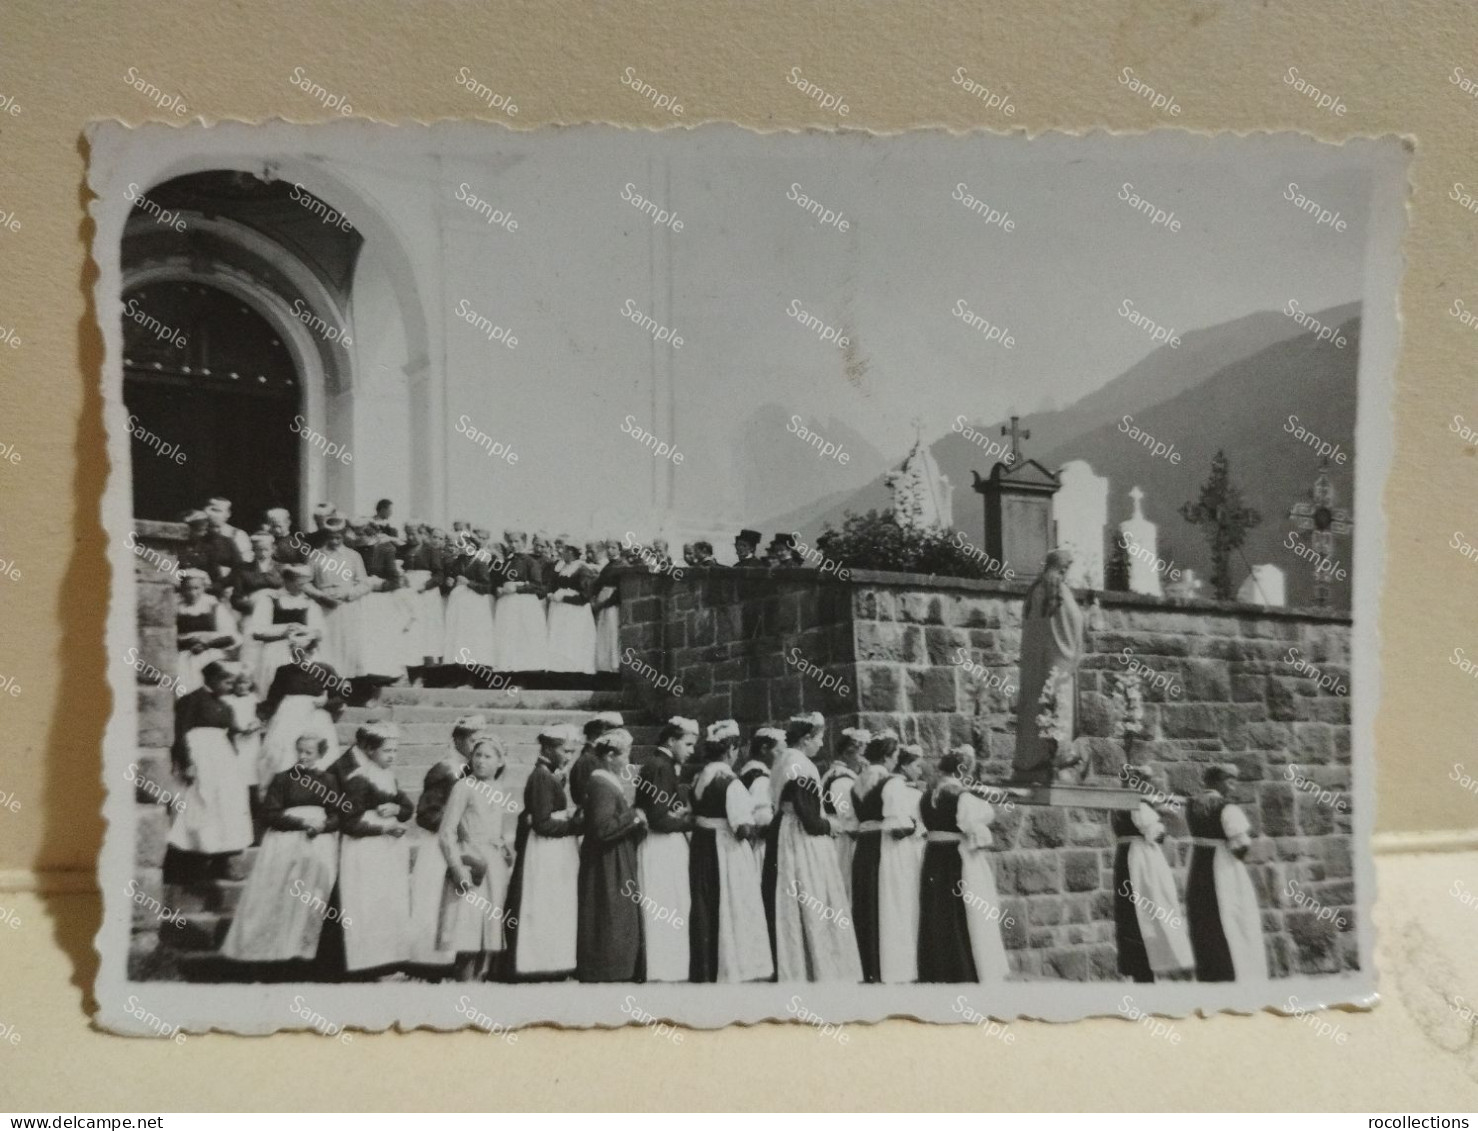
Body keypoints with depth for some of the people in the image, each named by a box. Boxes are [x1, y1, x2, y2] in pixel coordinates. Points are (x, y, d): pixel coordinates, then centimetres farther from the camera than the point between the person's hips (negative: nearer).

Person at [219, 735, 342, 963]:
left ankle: (303, 942, -19)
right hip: (286, 833, 0)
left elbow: (338, 815, 9)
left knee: (318, 861, -25)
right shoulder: (282, 779, 10)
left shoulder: (327, 781, 14)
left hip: (320, 835, 0)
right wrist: (301, 821, -10)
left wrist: (322, 825, -11)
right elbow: (269, 813, 2)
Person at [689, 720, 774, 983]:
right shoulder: (730, 782, -18)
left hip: (701, 850, 8)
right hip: (728, 853, -8)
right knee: (732, 911, 2)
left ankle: (703, 972, 24)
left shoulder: (700, 778, 5)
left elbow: (696, 816, 9)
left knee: (705, 912, 15)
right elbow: (743, 828, -22)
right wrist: (761, 829, -4)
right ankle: (736, 970, 8)